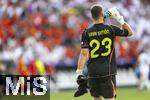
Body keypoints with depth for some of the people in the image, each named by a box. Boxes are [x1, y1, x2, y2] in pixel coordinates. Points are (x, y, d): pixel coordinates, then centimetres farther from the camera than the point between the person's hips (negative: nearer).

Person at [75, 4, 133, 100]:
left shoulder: (86, 33, 0)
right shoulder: (110, 29, -2)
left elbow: (84, 53, -6)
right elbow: (130, 32, 12)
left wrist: (79, 72, -3)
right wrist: (120, 19, 18)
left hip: (92, 71, 2)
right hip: (108, 70, -2)